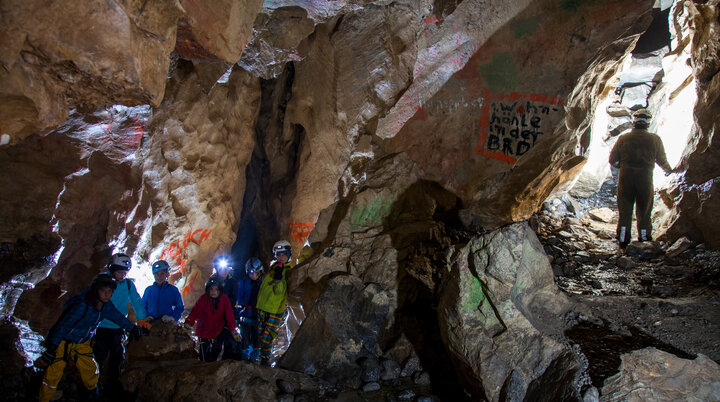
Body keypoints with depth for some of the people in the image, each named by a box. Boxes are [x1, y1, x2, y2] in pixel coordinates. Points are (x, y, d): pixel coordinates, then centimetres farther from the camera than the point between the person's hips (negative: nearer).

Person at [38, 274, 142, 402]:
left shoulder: (106, 306, -8)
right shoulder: (83, 306, -31)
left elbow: (118, 317, 11)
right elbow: (64, 325, -28)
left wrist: (133, 328, 23)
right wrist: (51, 349, -30)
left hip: (82, 344, 6)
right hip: (63, 343, -6)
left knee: (91, 371, 10)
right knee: (53, 375, -6)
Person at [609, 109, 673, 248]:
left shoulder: (623, 138, -1)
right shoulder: (655, 140, -2)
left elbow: (612, 160, 2)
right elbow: (662, 161, 8)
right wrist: (668, 170, 29)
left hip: (626, 178, 0)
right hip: (645, 178, 0)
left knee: (624, 210, 8)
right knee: (644, 210, 13)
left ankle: (623, 239, 6)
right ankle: (644, 238, 19)